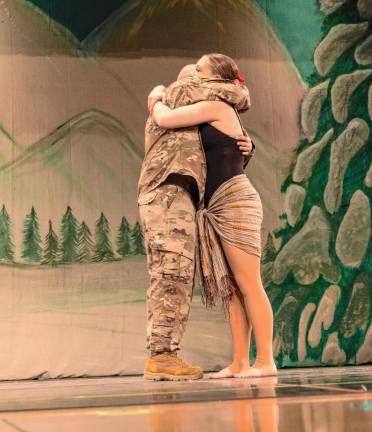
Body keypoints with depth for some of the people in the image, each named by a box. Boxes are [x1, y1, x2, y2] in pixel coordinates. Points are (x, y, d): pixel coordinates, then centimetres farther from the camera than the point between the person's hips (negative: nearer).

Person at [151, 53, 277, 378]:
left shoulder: (216, 106, -7)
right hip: (218, 208, 10)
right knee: (230, 287, 5)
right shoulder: (220, 114, 20)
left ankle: (266, 361, -7)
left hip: (235, 202, -10)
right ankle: (240, 363, 6)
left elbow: (164, 119, -12)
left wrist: (156, 99, 9)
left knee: (248, 283, -9)